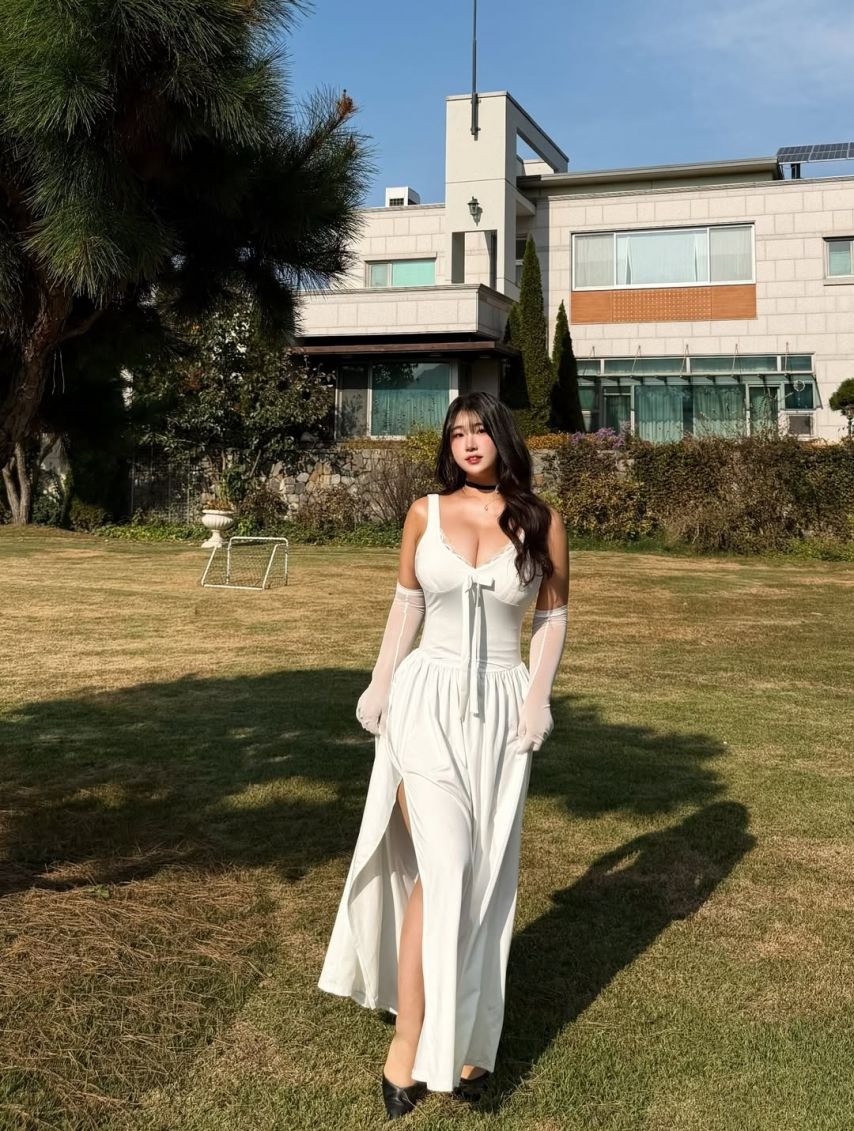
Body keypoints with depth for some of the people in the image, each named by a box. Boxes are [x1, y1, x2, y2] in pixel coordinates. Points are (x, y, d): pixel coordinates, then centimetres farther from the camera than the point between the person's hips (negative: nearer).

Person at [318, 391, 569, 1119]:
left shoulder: (541, 523, 0)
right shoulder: (426, 513, 2)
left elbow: (553, 617, 6)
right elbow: (406, 605, 10)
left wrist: (539, 698, -5)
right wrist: (379, 687, 6)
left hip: (500, 709, 1)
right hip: (426, 699, -1)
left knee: (482, 874, 8)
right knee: (441, 866, -9)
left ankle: (465, 1036, 25)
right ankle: (410, 1038, 3)